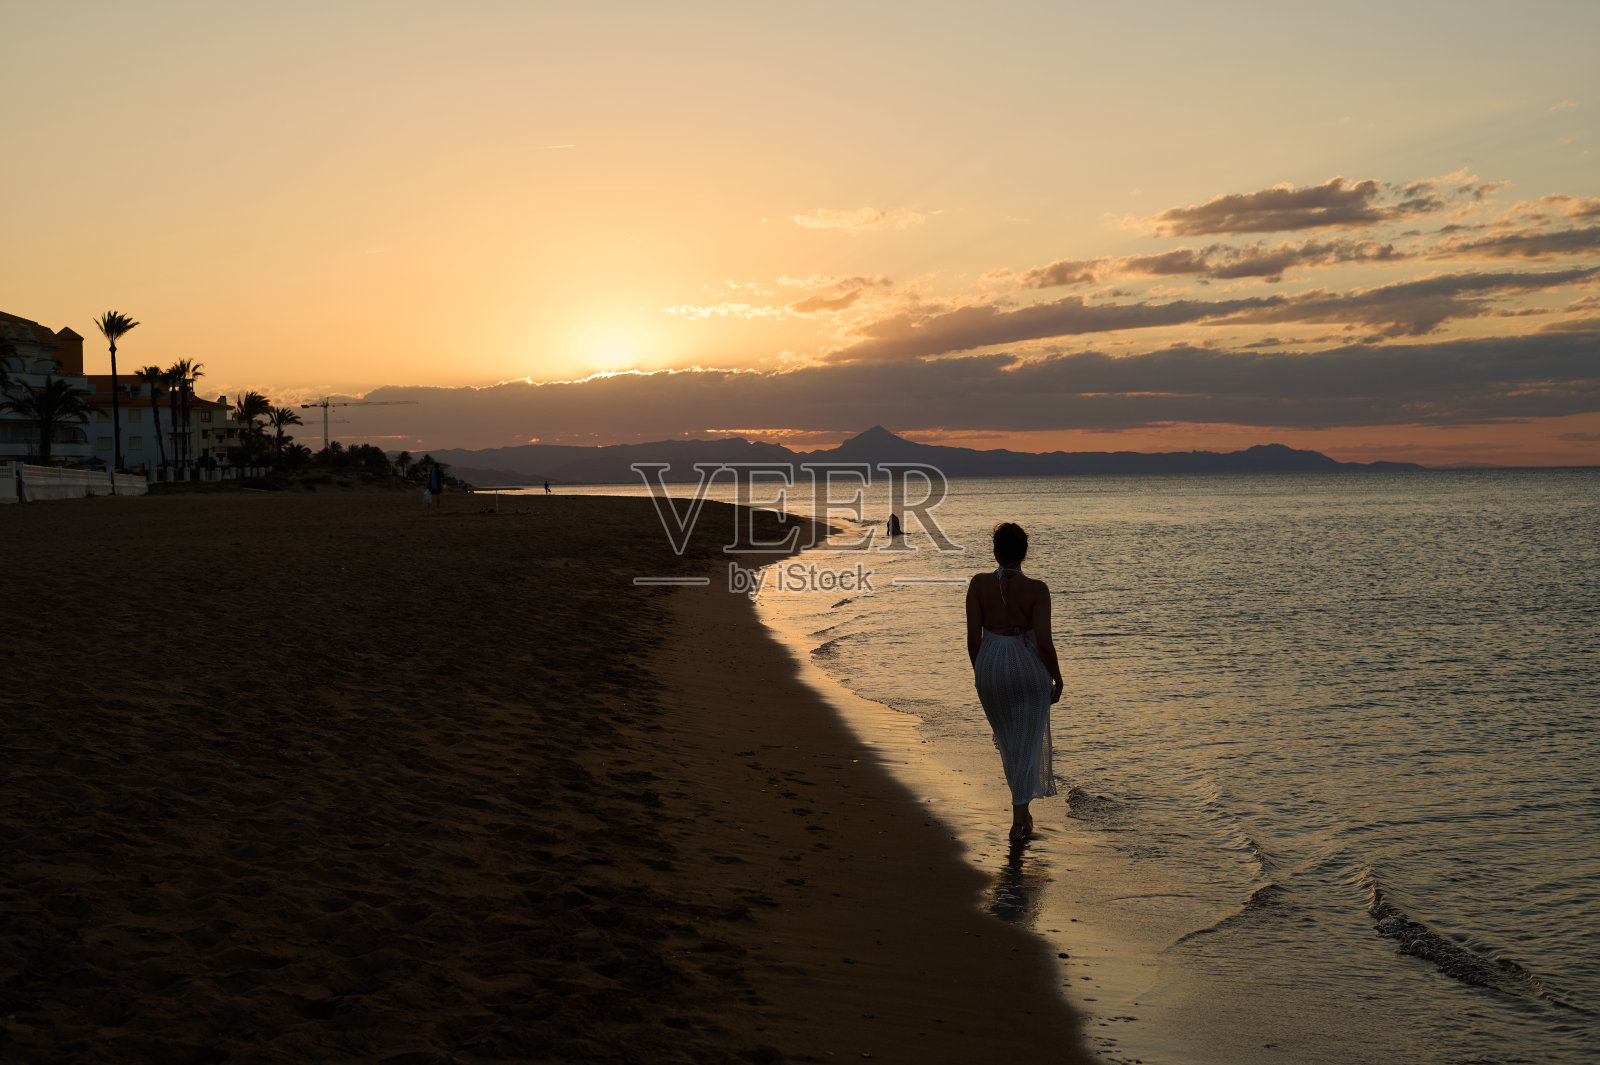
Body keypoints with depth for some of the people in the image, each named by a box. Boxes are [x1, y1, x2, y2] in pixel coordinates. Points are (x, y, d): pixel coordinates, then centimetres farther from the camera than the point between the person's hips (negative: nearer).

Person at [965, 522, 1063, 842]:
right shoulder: (1036, 589, -11)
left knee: (1008, 741, 21)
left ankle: (1022, 808, 36)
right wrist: (1058, 678, 1)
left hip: (990, 667, 2)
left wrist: (979, 674, 10)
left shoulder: (979, 584, -6)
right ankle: (1019, 819, -1)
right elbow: (1044, 641, -13)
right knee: (1027, 744, 6)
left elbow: (973, 637, -5)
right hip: (1029, 669, -2)